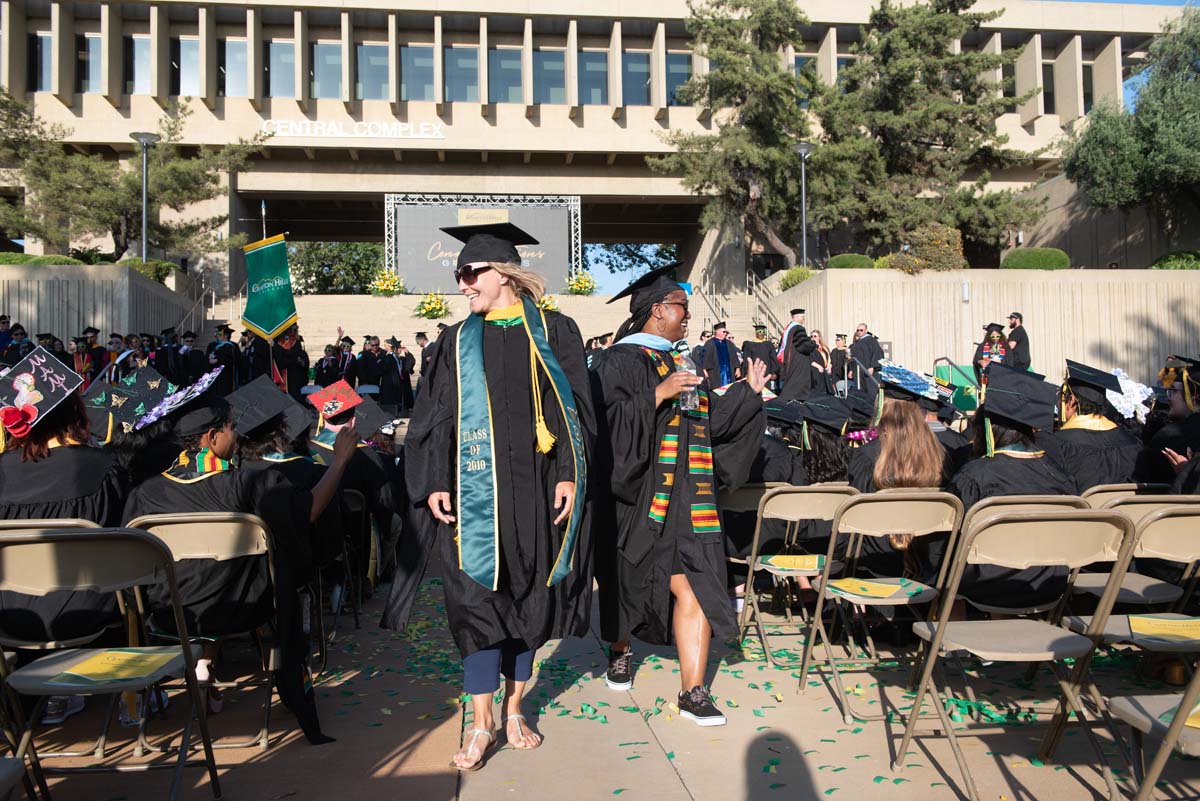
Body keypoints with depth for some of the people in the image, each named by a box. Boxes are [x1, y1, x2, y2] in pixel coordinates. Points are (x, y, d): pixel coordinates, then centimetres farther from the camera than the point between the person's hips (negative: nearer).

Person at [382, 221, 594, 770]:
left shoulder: (553, 332, 4)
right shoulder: (457, 342, 8)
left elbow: (573, 407, 1)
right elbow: (435, 417, 6)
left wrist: (568, 476, -8)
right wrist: (435, 483, -5)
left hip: (534, 487, 0)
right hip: (474, 488, 1)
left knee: (527, 596, 9)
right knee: (478, 600, -2)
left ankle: (514, 709, 27)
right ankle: (481, 724, 11)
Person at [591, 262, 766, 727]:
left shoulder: (681, 361, 17)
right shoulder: (623, 360, -6)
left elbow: (709, 421, 17)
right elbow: (612, 418, -18)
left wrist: (749, 391, 20)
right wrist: (659, 395, -25)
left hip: (687, 496, 5)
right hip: (642, 496, -5)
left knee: (694, 585, -6)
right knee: (630, 581, 13)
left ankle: (693, 692, -3)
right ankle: (619, 651, 40)